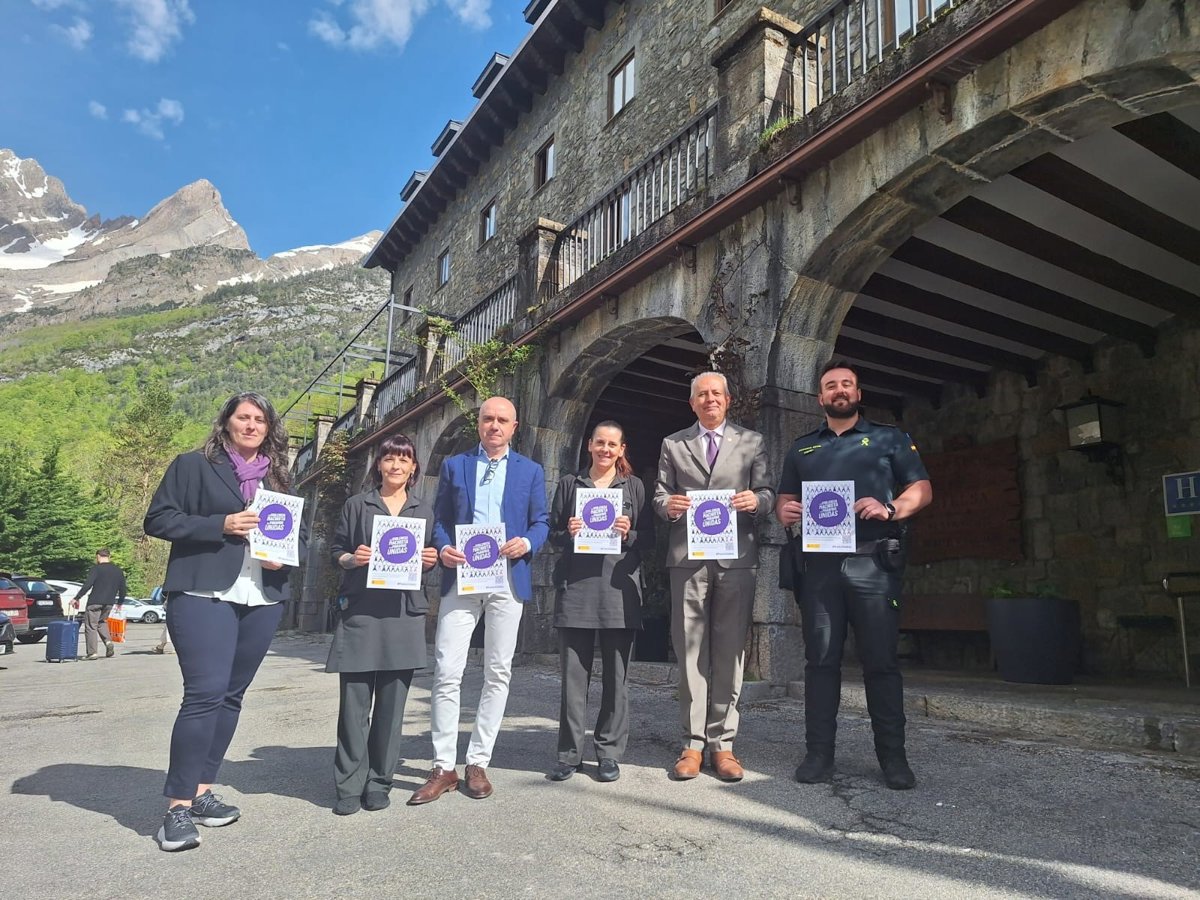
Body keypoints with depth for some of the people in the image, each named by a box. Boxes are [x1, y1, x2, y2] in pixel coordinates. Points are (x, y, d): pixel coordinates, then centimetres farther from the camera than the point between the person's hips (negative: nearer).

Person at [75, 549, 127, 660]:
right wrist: (120, 602, 26)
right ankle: (108, 641, 5)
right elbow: (123, 588, 15)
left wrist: (77, 598, -9)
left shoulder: (96, 569, -6)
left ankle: (93, 652, -3)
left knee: (91, 626, 1)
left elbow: (87, 585, -16)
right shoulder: (118, 570, 12)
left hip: (95, 602, -6)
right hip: (109, 603, 6)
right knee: (102, 622, 25)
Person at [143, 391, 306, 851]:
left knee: (231, 695, 10)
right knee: (205, 692, -13)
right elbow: (158, 519, -3)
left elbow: (301, 532, 21)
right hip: (203, 594, -5)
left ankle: (201, 792, 22)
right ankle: (178, 808, -2)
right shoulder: (193, 465, 3)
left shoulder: (279, 478, 16)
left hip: (262, 601, 5)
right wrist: (220, 524, -15)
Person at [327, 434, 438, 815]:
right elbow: (335, 551, 10)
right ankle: (350, 786, 10)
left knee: (392, 702, 4)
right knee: (354, 701, -1)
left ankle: (378, 783, 16)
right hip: (360, 612, -1)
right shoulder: (358, 505, 9)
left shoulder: (424, 511, 15)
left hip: (404, 615, 2)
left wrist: (430, 560, -2)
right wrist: (351, 558, -11)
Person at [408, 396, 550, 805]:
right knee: (446, 672, -4)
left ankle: (478, 764, 17)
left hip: (508, 579, 1)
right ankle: (444, 767, 7)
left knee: (498, 673, 5)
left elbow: (540, 522, 8)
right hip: (461, 577, 0)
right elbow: (439, 518, 9)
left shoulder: (531, 470, 11)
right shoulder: (454, 465, 12)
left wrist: (526, 543, -13)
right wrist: (443, 548, -11)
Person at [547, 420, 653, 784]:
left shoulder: (634, 486, 11)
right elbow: (553, 534, 12)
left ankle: (609, 753, 18)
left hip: (619, 589, 0)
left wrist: (629, 534, -11)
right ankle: (569, 753, 14)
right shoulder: (569, 484, 12)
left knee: (616, 675, 6)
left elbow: (649, 538, 8)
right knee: (573, 673, 2)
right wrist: (568, 533, -9)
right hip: (575, 587, 0)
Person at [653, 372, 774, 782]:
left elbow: (766, 493, 9)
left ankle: (723, 743, 12)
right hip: (688, 559, 0)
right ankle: (693, 744, 10)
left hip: (736, 558, 0)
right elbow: (659, 494, 12)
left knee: (729, 652, 2)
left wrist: (757, 500, -13)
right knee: (690, 651, 1)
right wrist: (668, 505, -11)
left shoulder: (751, 442, 14)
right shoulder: (672, 444, 15)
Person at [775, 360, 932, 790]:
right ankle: (819, 753, 10)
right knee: (821, 659, 3)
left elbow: (922, 489, 8)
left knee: (881, 660, -1)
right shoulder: (801, 448, 21)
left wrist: (891, 509, -12)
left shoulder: (889, 439, 14)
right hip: (818, 564, 2)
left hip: (873, 562, -2)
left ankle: (893, 755, 10)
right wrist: (784, 512, -3)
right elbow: (784, 499, 21)